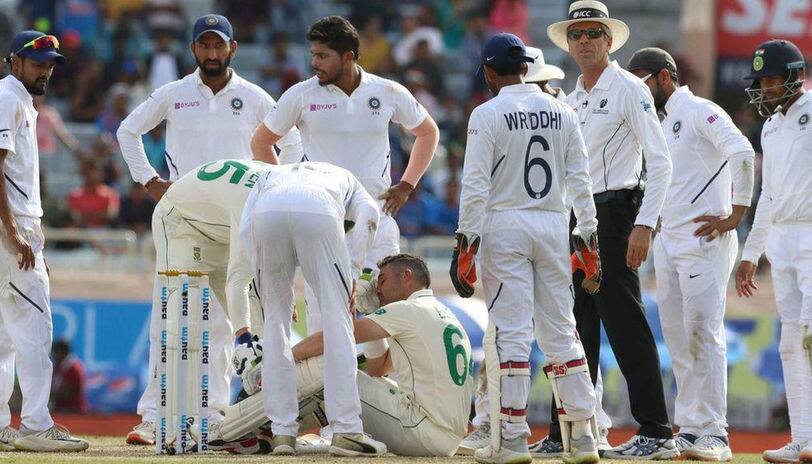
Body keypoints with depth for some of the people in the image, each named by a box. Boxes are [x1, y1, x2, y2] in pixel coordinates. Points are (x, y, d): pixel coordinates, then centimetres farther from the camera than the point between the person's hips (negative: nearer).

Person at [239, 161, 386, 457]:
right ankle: (346, 431, 2)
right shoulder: (343, 178, 41)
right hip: (319, 211, -2)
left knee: (275, 319, 15)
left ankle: (282, 432, 12)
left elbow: (246, 227, 23)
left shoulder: (269, 178, 44)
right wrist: (354, 271, 13)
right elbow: (369, 213, 15)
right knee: (337, 319, 7)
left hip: (268, 211, 2)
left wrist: (262, 279, 23)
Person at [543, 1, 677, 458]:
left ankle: (657, 434, -10)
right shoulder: (572, 100, 17)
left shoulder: (629, 89, -6)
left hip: (614, 214, -8)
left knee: (625, 326, -11)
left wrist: (644, 224, -20)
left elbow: (660, 160, -12)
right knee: (575, 330, 9)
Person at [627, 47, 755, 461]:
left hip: (703, 241, -9)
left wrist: (735, 217, -20)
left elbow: (742, 154, -21)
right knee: (678, 340, 7)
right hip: (667, 241, 9)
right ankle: (688, 429, 11)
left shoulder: (700, 112, -7)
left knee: (703, 333, -12)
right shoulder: (662, 125, 20)